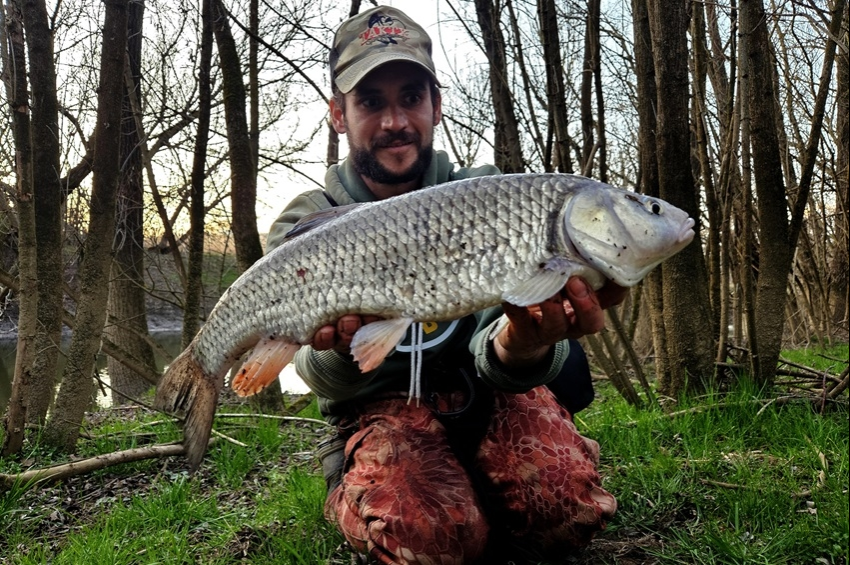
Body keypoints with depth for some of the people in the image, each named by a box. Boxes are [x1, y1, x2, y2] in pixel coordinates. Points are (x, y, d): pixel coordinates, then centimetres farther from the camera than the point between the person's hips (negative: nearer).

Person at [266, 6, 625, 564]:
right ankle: (350, 498, 3)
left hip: (487, 395, 2)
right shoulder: (306, 225, -5)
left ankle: (470, 491, 5)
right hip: (381, 408, -1)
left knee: (570, 507, -27)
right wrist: (341, 348, -42)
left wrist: (519, 346, -46)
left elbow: (487, 347, -20)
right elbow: (328, 380, -16)